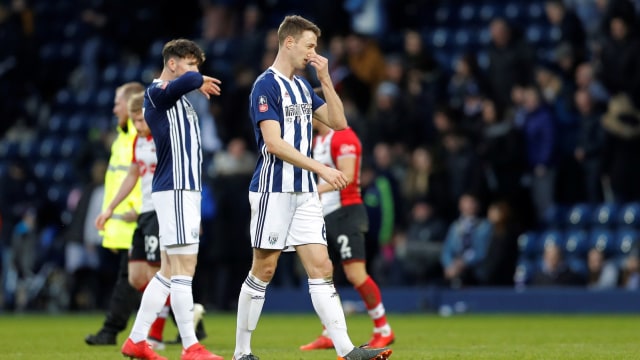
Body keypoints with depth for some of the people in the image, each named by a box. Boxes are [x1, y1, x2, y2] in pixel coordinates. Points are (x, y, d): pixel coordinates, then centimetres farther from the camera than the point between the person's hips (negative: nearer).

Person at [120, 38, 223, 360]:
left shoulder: (175, 98, 20)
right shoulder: (158, 91, -10)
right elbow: (188, 80, -30)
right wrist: (199, 81, -9)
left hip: (185, 190, 10)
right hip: (175, 191, -10)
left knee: (169, 270, 12)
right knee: (184, 267, -10)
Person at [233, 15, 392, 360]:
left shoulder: (302, 86, 15)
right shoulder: (266, 86, -11)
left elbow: (338, 122, 14)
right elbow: (274, 143, -20)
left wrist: (325, 79, 4)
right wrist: (321, 169, -23)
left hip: (304, 193, 7)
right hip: (273, 191, -7)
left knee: (321, 268, -1)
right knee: (263, 270, -1)